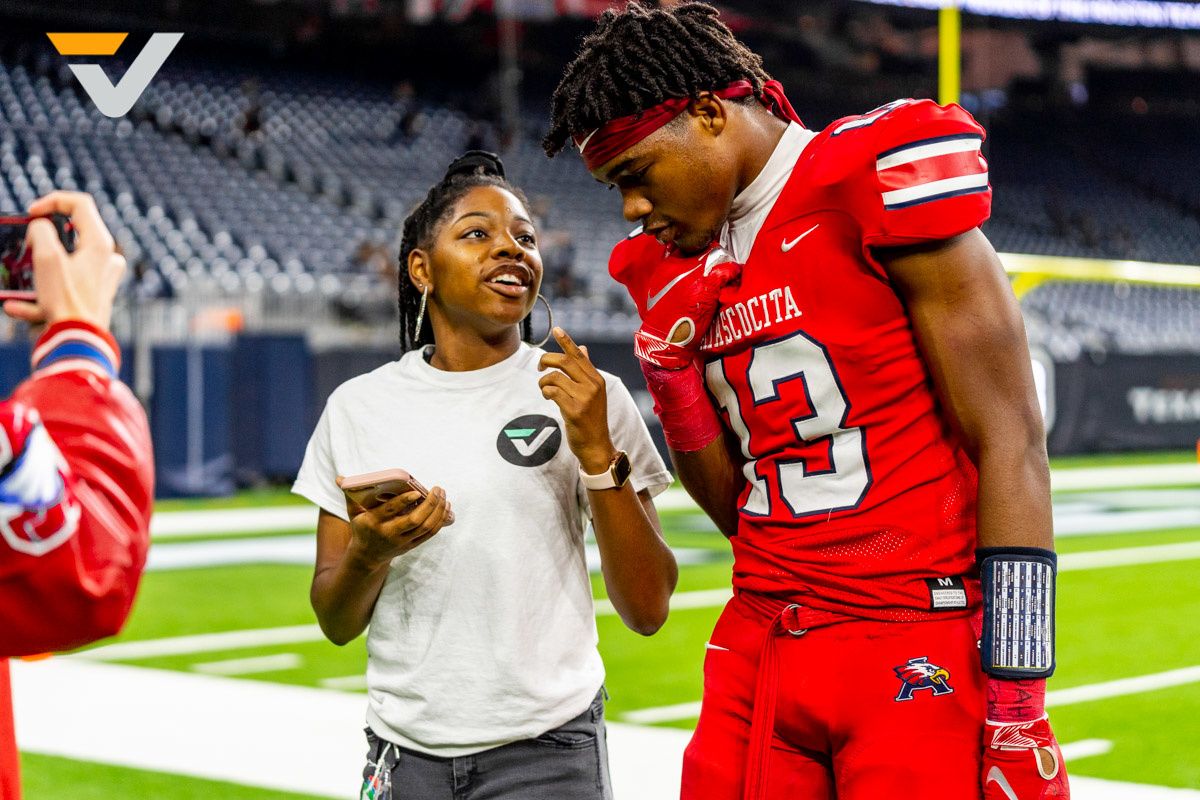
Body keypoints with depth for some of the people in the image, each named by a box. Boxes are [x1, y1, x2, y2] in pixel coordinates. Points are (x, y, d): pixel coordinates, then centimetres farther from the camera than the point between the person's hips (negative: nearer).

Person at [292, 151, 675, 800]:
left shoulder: (588, 398, -4)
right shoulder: (359, 407, 2)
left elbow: (647, 611, -7)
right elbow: (336, 623, 6)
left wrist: (595, 452, -16)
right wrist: (367, 553, -14)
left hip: (546, 748, -2)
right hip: (405, 747, 3)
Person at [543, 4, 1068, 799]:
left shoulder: (876, 182, -10)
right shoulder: (677, 273, 12)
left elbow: (1011, 449, -12)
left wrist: (1016, 702, -16)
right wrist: (674, 384, 0)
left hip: (920, 661, -6)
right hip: (760, 647, 6)